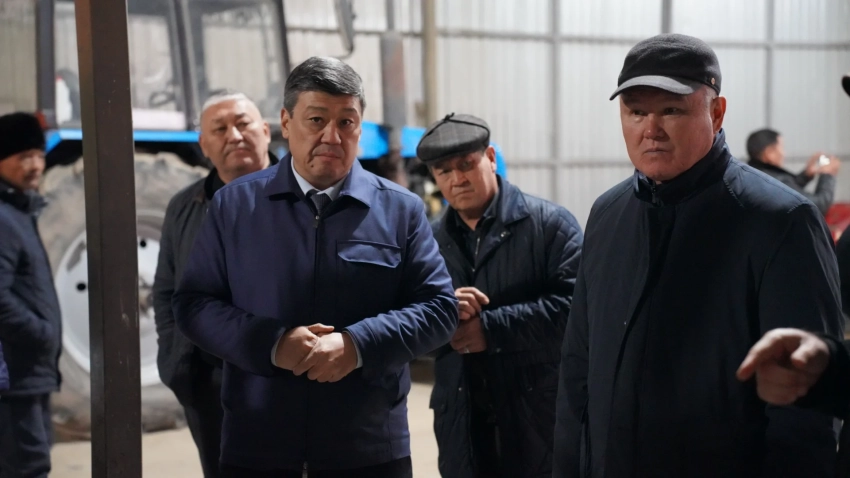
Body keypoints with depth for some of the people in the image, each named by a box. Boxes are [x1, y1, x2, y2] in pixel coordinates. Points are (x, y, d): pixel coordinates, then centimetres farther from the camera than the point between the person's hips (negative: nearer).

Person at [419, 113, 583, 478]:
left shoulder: (549, 223, -3)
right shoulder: (431, 241, 11)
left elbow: (575, 302, -15)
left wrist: (492, 327, -18)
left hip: (539, 418, -4)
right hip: (462, 423, 4)